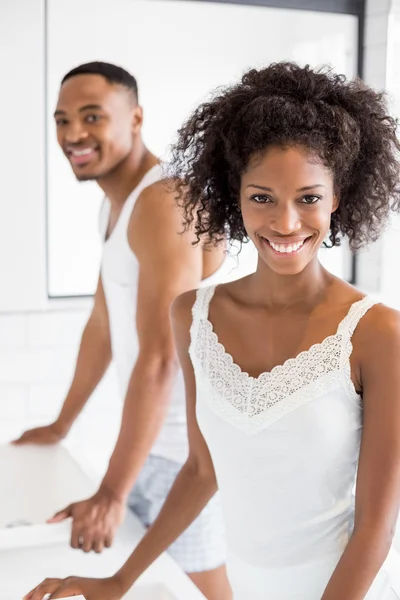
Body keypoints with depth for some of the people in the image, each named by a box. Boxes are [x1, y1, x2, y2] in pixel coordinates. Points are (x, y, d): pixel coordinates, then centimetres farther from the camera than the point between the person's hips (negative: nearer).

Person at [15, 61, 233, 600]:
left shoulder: (165, 202, -22)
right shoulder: (115, 202, 10)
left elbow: (160, 358, -28)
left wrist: (111, 492, -27)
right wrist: (61, 425, 22)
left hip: (190, 444, -9)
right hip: (149, 435, 9)